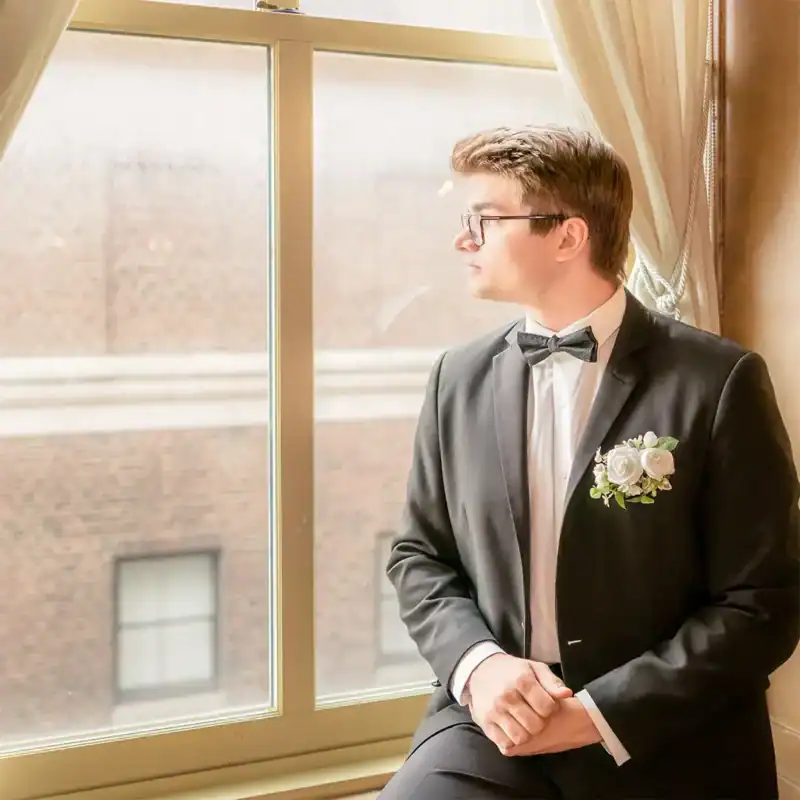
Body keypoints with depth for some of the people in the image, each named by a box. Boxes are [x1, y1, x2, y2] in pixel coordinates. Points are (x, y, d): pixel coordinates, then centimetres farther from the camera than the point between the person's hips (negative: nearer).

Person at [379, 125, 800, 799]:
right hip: (494, 726, 2)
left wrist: (602, 712, -15)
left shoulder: (719, 381, -8)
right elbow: (420, 555, 9)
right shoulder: (460, 378, 4)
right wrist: (477, 664, -9)